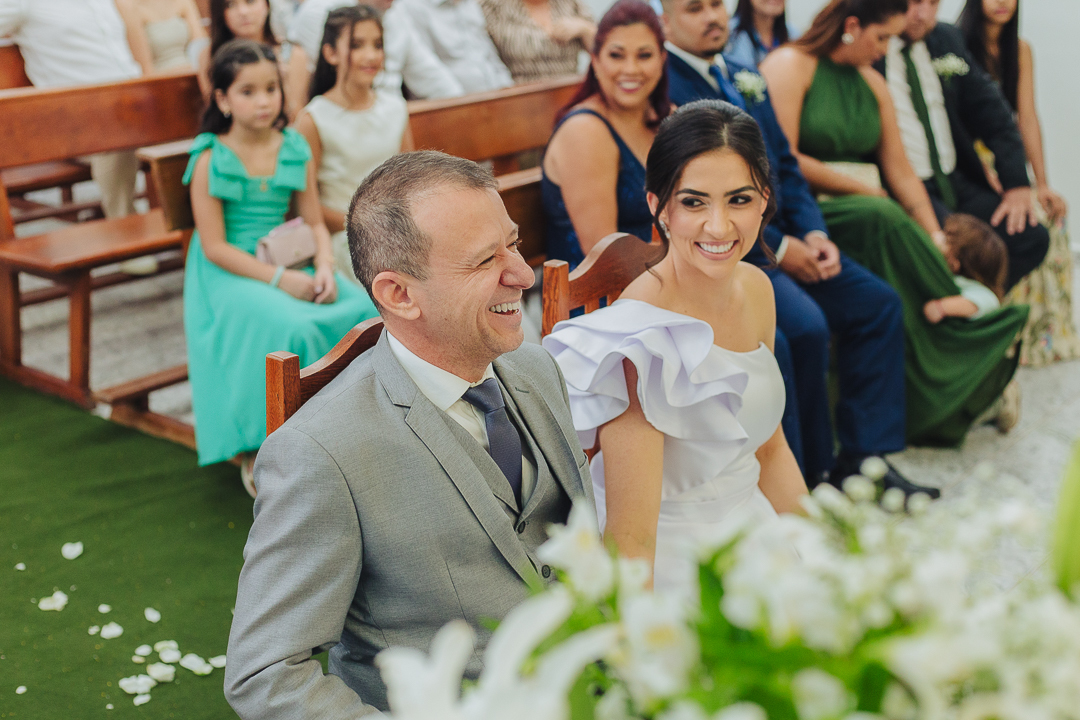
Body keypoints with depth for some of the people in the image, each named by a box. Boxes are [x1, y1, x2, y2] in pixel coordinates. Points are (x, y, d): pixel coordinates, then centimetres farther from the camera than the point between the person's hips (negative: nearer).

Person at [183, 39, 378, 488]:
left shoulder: (295, 152, 6)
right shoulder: (211, 160, -8)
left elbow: (315, 222, 8)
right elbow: (215, 247, -12)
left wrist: (325, 267, -13)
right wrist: (279, 279, -20)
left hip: (288, 265, 5)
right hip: (229, 273, -5)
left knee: (364, 309, -21)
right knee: (291, 328, -33)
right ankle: (256, 454, -16)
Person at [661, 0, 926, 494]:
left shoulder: (745, 78, 18)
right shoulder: (663, 88, -10)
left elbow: (785, 165, 19)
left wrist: (813, 233, 0)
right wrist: (778, 249, -15)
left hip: (782, 237, 9)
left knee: (878, 303, -2)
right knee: (804, 325, -27)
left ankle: (864, 458, 2)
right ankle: (812, 480, -9)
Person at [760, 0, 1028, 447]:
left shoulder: (872, 83, 16)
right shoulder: (790, 65, -5)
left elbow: (901, 172, 13)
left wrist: (935, 239, 2)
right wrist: (859, 187, -9)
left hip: (867, 212, 6)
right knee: (881, 218, -32)